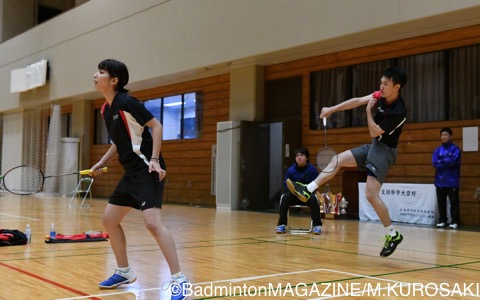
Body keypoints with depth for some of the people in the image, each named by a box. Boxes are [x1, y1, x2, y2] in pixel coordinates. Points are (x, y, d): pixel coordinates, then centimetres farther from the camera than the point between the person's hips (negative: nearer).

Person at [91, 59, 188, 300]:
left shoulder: (127, 103, -13)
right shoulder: (106, 109, 13)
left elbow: (156, 126, -14)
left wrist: (154, 160, -22)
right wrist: (102, 163, 15)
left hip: (146, 169, -10)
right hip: (131, 172, 10)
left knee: (152, 223, -21)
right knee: (110, 220, 14)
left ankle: (179, 280, -15)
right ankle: (124, 272, 29)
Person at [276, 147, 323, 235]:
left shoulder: (312, 170, -5)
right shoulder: (290, 170, -2)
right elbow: (286, 185, 0)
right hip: (294, 195, 1)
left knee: (314, 199, -35)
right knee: (284, 197, -29)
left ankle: (317, 225, -26)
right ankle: (282, 224, -23)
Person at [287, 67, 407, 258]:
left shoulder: (398, 112, -27)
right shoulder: (381, 96, -4)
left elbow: (374, 132, -19)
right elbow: (357, 101, 2)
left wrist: (368, 110, -11)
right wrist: (332, 109, 1)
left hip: (384, 150, -9)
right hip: (373, 146, 9)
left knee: (371, 194, -15)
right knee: (338, 159, 7)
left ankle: (393, 235, -4)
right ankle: (308, 190, 8)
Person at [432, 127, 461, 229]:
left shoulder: (456, 149, -1)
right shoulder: (438, 150, 11)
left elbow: (453, 161, -16)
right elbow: (434, 162, -2)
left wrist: (441, 161, -5)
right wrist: (447, 162, -11)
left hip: (452, 181, -4)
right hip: (440, 181, 4)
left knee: (454, 202, -1)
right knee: (441, 202, 8)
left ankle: (454, 221, 4)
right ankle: (442, 220, 18)